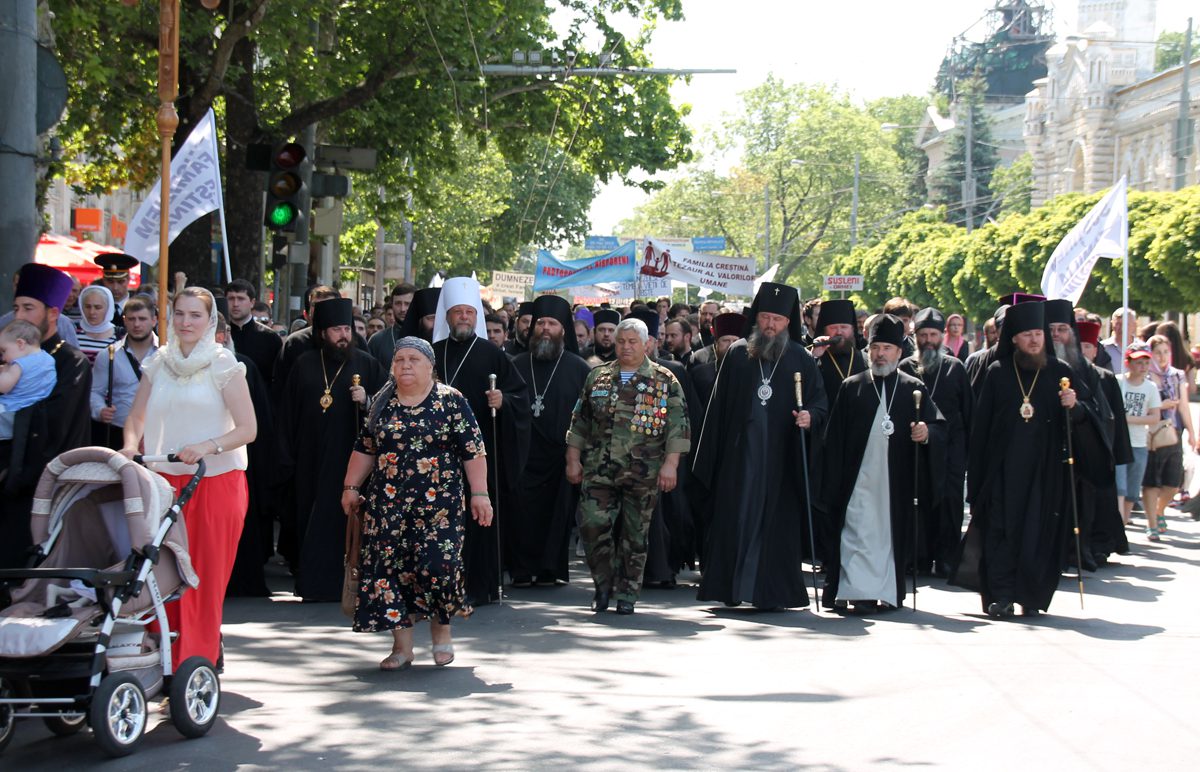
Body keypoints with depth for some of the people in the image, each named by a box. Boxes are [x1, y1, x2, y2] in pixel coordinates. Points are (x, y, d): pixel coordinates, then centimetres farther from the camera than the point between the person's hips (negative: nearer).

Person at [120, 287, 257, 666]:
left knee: (205, 576, -2)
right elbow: (136, 417, 15)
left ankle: (198, 662, 6)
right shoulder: (158, 363, 11)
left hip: (215, 481, -3)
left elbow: (248, 429, -6)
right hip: (164, 479, 3)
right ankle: (165, 658, 13)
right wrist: (131, 446, -6)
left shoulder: (223, 365, -2)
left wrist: (207, 447, -21)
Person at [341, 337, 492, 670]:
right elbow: (365, 448, 16)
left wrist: (479, 493, -7)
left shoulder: (451, 401, -1)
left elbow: (473, 451, -2)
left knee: (438, 564, -9)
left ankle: (441, 631, 17)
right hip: (388, 502, 3)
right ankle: (402, 647, 6)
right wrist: (351, 487, 12)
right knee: (389, 566, -2)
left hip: (439, 503, -3)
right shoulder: (382, 403, 10)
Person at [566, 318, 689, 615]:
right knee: (593, 525, -9)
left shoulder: (665, 381, 3)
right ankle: (603, 585, 9)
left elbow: (678, 426, -2)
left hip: (643, 473, -2)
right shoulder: (597, 378, 11)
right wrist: (573, 459, 8)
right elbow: (580, 422, 14)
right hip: (598, 469, 2)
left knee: (635, 534, 3)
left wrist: (670, 464, -10)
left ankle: (627, 593, 14)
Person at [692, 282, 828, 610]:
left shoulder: (801, 359, 6)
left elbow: (820, 401, 5)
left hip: (782, 457, -1)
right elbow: (719, 406, 7)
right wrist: (711, 457, 4)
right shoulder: (737, 354, 7)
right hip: (739, 455, 1)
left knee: (777, 523, 0)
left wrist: (810, 416, -18)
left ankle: (773, 591, 7)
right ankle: (729, 586, 8)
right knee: (735, 519, 1)